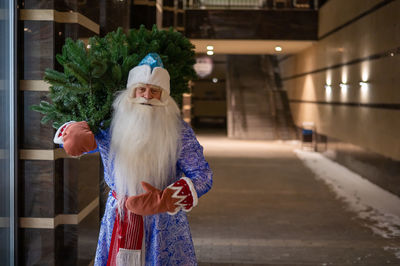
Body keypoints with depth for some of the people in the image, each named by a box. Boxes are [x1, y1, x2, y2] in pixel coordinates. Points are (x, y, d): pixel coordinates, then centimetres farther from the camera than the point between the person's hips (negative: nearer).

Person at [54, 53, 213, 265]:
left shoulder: (179, 132, -9)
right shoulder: (110, 125, -3)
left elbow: (203, 176, -10)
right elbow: (68, 136, 12)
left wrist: (167, 198, -26)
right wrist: (74, 134, -15)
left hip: (163, 224, -2)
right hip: (118, 221, 2)